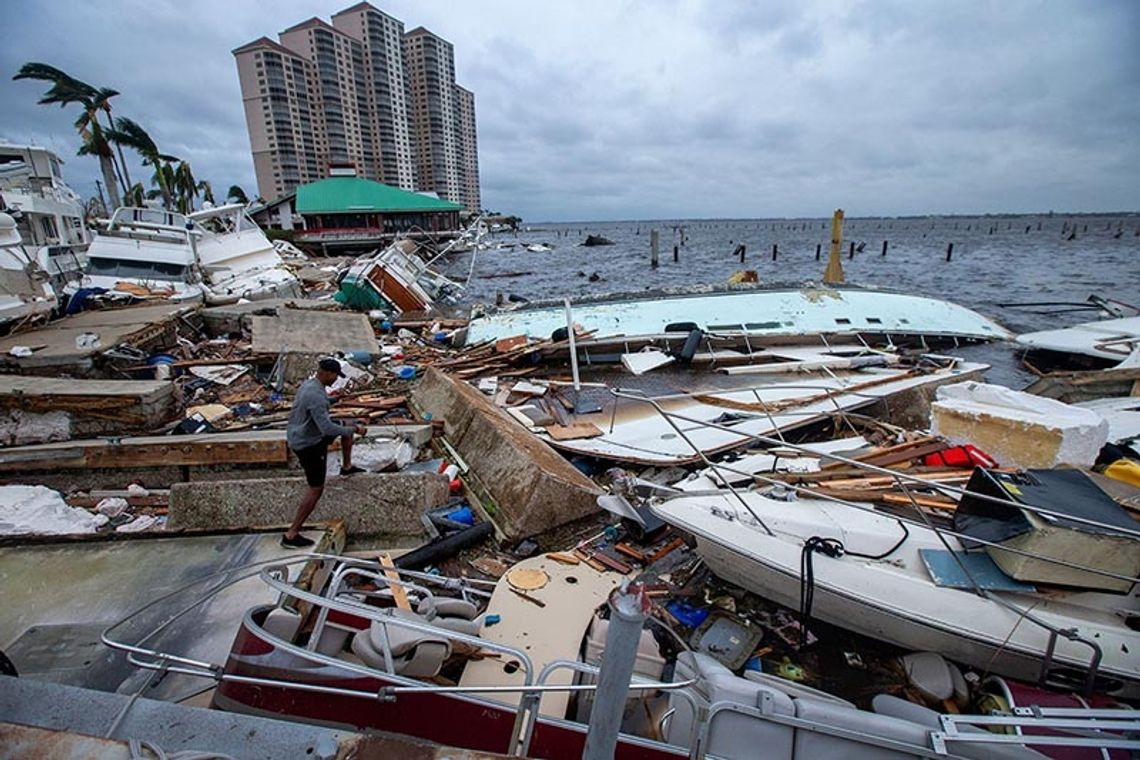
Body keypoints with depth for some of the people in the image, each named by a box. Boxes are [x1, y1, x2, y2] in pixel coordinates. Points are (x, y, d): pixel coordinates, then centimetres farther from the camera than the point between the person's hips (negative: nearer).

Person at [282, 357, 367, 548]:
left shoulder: (308, 384, 2)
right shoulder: (316, 395, -30)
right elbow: (327, 428, -33)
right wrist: (355, 430, -22)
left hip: (301, 436, 10)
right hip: (308, 445, -10)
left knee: (348, 427, 19)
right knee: (316, 489, -2)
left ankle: (346, 466, 34)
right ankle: (291, 535, 5)